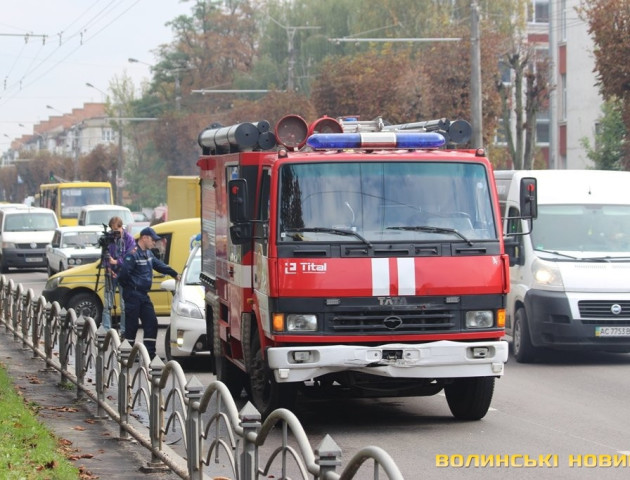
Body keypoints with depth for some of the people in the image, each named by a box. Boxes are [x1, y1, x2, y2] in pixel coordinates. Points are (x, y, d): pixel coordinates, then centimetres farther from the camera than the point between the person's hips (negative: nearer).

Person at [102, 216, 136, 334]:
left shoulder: (128, 238, -4)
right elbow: (105, 255, 7)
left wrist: (117, 262, -19)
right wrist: (108, 267, -8)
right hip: (111, 274, 2)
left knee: (124, 304, 1)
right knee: (108, 304, 2)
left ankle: (124, 331, 7)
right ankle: (106, 329, 5)